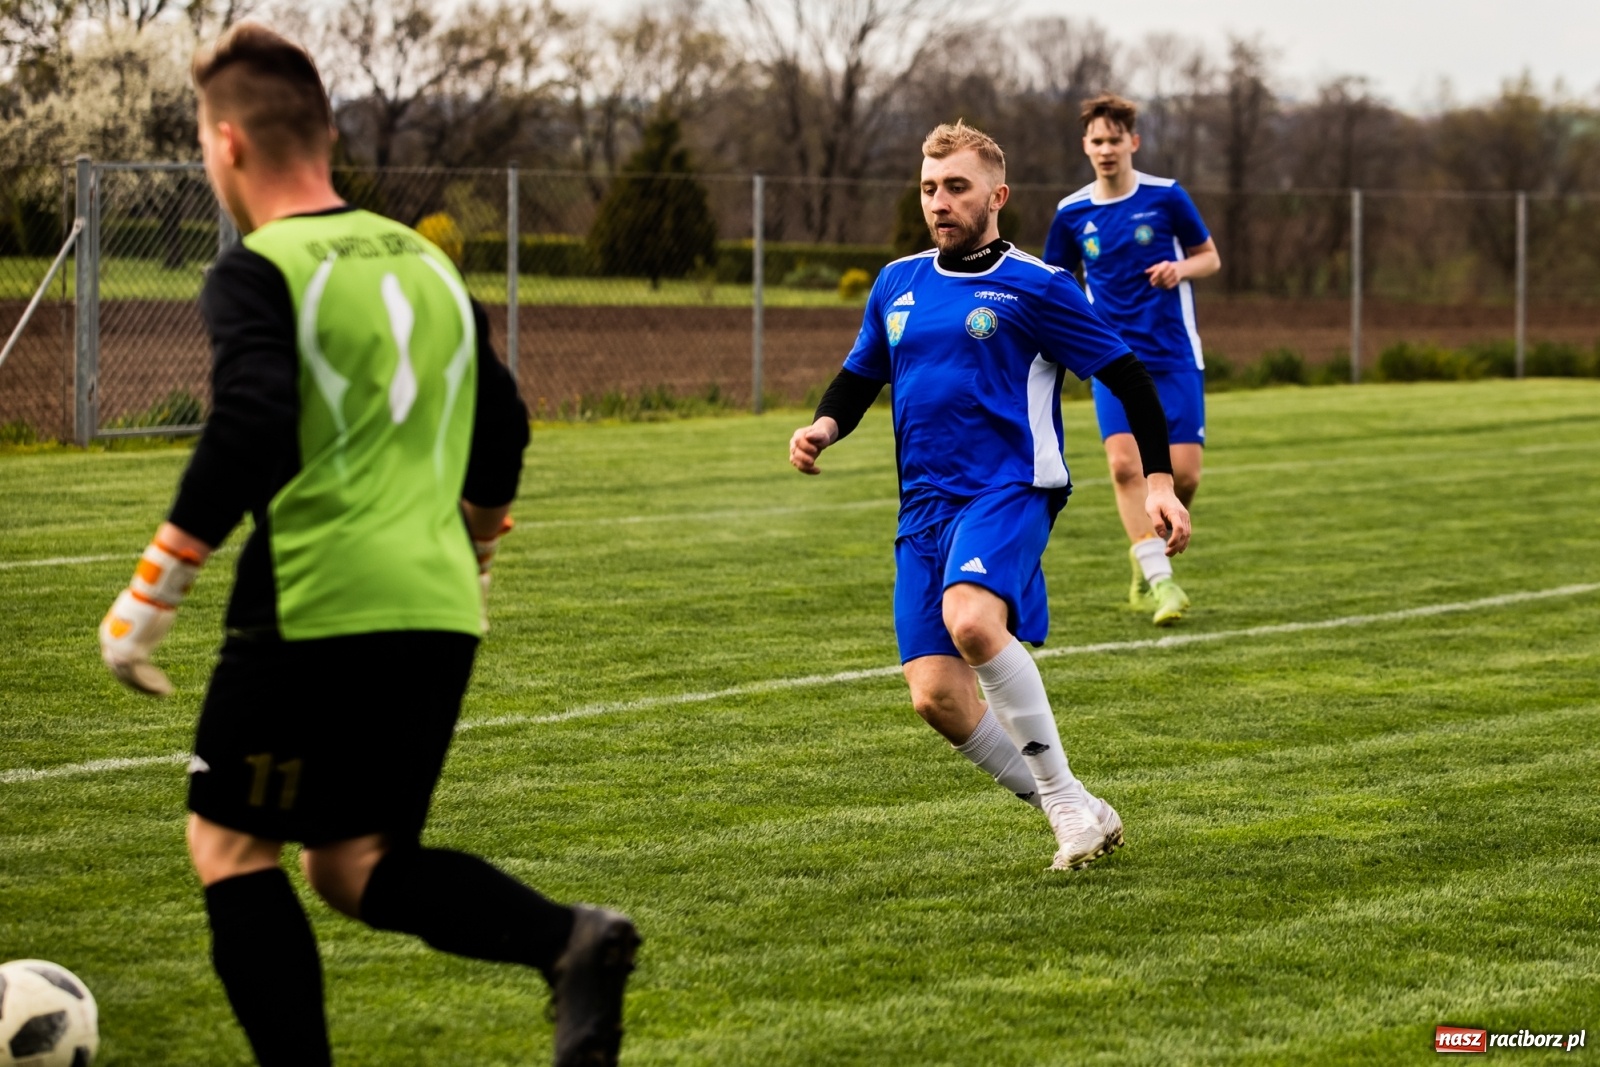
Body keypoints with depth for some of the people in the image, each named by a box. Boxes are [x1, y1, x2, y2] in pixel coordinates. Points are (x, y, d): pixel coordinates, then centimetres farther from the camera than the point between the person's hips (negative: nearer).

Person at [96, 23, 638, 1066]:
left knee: (232, 844, 8)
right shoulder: (426, 261, 16)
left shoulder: (256, 275, -7)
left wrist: (150, 595, -16)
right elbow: (501, 427, 22)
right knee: (355, 863, 14)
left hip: (315, 609, -7)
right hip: (438, 614, 7)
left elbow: (249, 433, -21)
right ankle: (569, 939, -10)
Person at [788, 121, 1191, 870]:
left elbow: (1128, 379, 1)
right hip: (924, 508, 6)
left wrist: (1159, 482, -8)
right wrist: (824, 428, 5)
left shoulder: (1035, 288, -1)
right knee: (935, 696, -8)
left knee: (970, 619, -35)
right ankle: (1077, 820, 8)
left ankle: (1065, 797, -21)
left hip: (1009, 491, -6)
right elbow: (859, 378, 27)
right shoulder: (897, 285, 15)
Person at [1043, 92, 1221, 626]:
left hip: (1175, 357, -1)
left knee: (1183, 473, -6)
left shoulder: (1166, 197, -1)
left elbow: (1210, 257, 8)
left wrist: (1180, 268, -13)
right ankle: (1159, 581, -16)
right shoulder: (1072, 213, 4)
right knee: (1124, 461, -20)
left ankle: (1148, 556, 22)